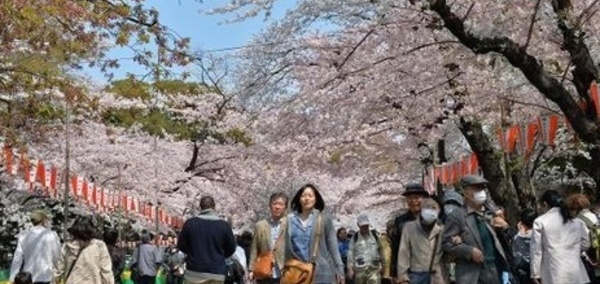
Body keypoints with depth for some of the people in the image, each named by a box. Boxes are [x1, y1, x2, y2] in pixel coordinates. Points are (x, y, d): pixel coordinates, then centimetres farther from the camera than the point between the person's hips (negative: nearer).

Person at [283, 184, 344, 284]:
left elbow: (333, 246, 2)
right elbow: (286, 247, 6)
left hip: (320, 273, -1)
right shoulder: (290, 219, 7)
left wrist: (339, 270, -3)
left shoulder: (324, 219, 3)